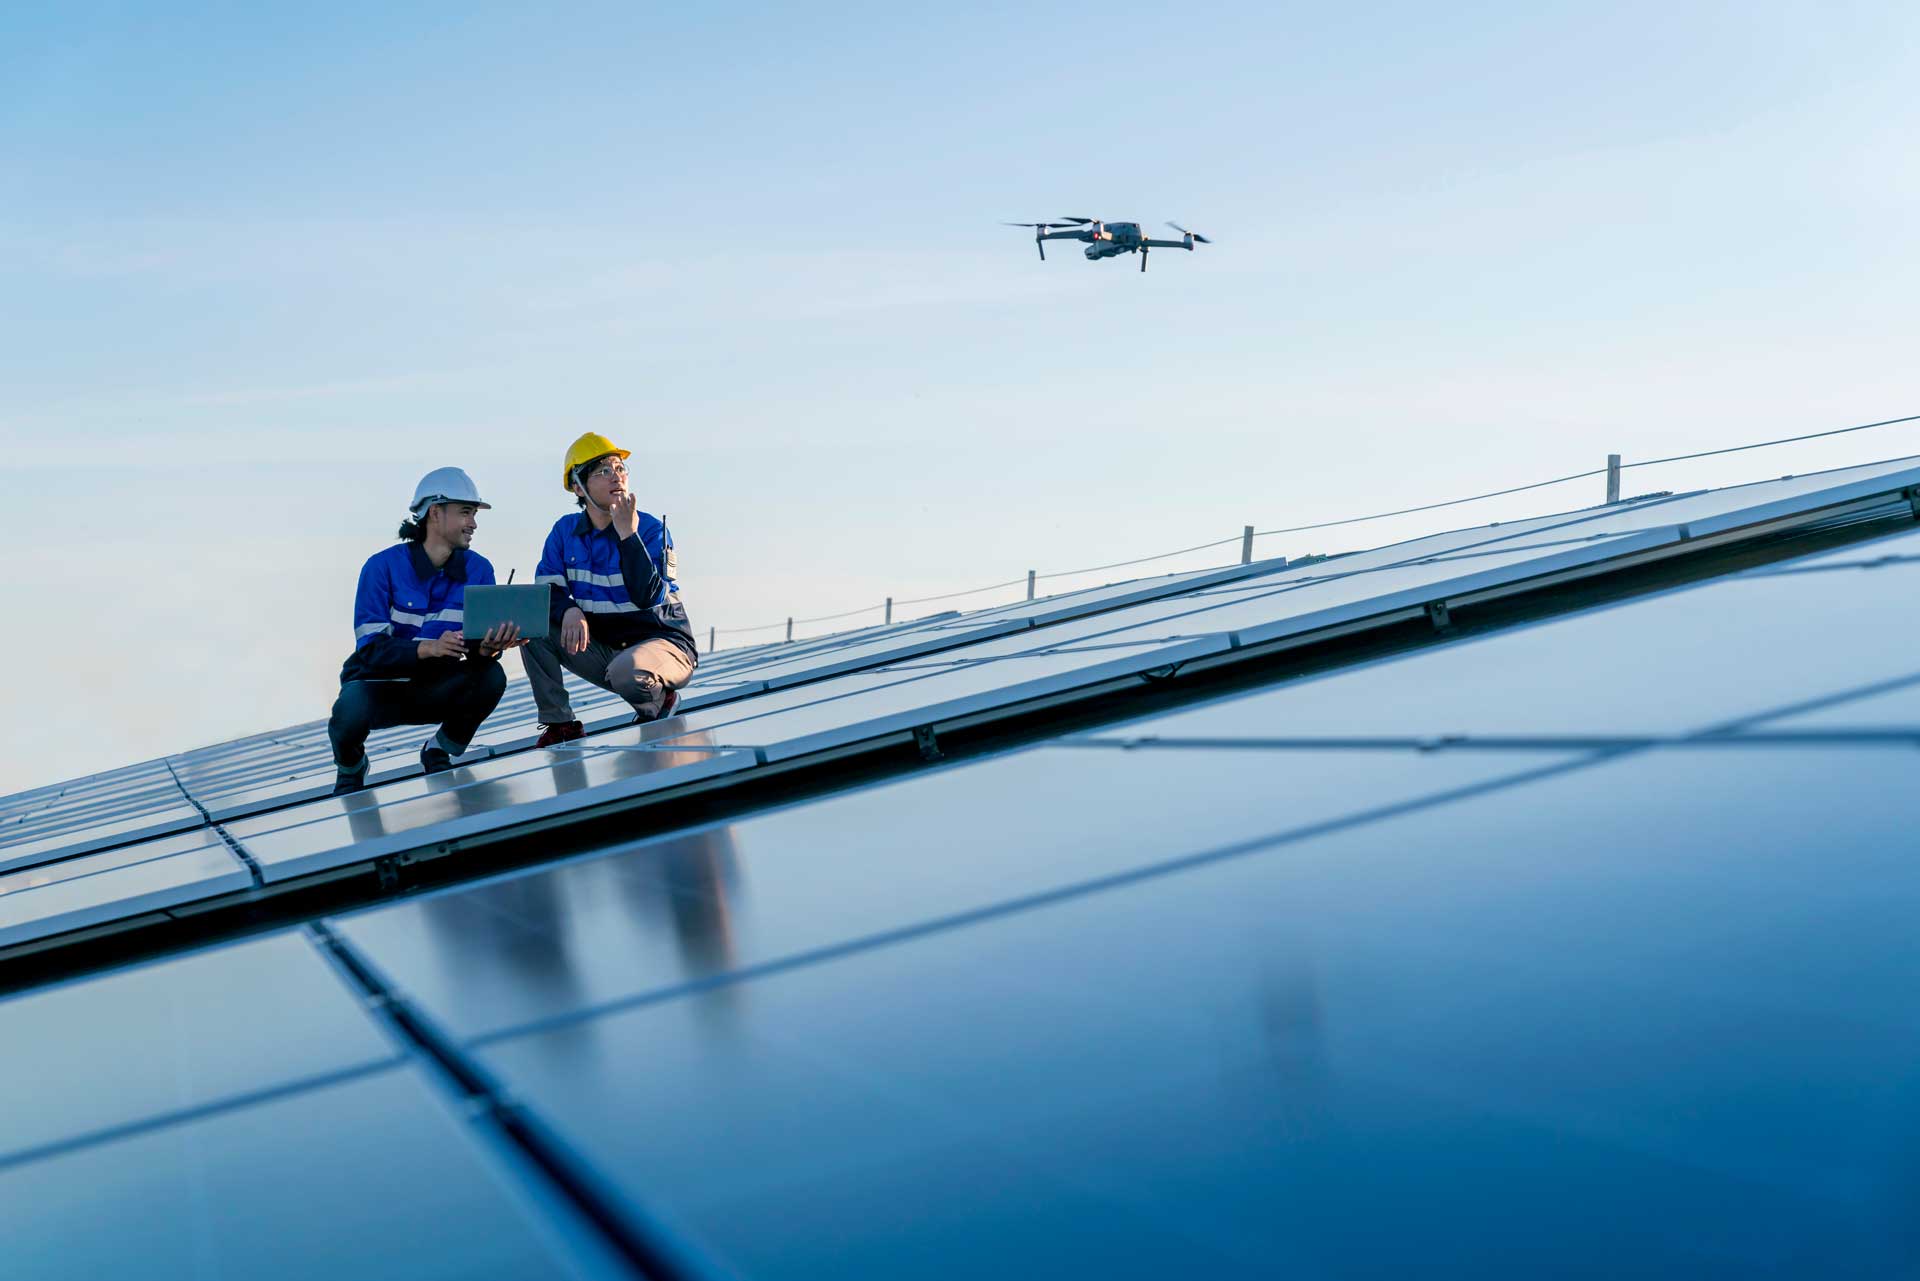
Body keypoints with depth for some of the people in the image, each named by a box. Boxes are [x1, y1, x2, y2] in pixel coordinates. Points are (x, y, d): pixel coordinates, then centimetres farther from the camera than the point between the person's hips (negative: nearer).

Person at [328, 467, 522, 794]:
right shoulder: (383, 567, -17)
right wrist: (428, 648, -41)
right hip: (379, 685, -3)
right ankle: (350, 766, 3)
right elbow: (370, 647, -24)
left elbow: (476, 645, -10)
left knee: (491, 677, -27)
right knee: (352, 712, -37)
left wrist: (487, 648, -36)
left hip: (435, 689, 3)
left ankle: (439, 752, 3)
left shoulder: (478, 569, -6)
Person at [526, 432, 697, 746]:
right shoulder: (566, 531, 3)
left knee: (626, 671, -38)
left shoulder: (651, 529, -13)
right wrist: (569, 611, -26)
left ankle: (658, 700, -1)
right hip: (601, 647, 5)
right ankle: (560, 725, -4)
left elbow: (646, 596, -26)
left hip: (664, 643, -5)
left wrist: (628, 535, -30)